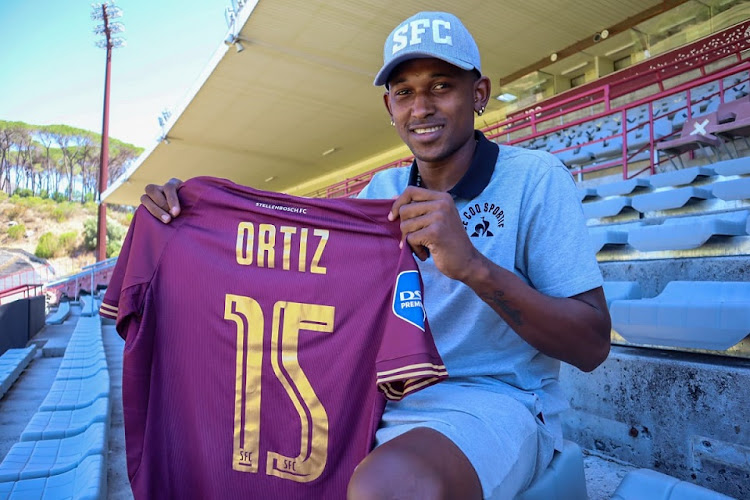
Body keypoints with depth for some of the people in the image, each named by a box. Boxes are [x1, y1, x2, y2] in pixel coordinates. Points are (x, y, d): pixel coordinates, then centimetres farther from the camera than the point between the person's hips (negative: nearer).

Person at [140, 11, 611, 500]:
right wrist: (191, 214, -4)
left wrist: (472, 265, -28)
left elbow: (592, 347, -13)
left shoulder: (536, 178, -9)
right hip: (382, 395, 5)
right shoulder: (382, 190, 8)